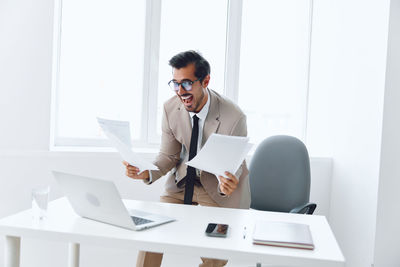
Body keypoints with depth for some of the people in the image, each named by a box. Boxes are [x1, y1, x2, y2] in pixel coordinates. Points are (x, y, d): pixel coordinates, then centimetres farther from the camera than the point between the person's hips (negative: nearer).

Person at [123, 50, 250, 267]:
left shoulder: (234, 117, -25)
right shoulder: (171, 108, -13)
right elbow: (168, 156, -4)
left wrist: (227, 187, -39)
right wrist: (146, 173, -24)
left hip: (218, 184, -3)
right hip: (183, 181, 3)